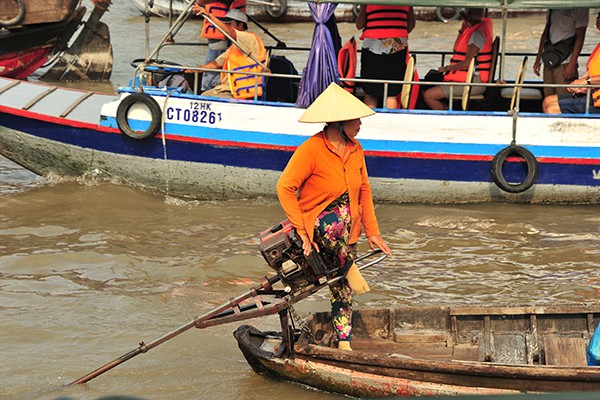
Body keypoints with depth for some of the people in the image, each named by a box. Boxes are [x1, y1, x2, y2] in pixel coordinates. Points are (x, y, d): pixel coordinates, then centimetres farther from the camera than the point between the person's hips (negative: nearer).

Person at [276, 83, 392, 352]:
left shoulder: (355, 149, 5)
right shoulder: (311, 150, -17)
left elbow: (364, 189, 14)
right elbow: (285, 188, -17)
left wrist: (372, 231, 7)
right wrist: (301, 231, -22)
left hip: (345, 232, 6)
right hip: (316, 224, -6)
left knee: (343, 292, 3)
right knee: (339, 217, -40)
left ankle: (344, 344, 13)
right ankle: (351, 269, -20)